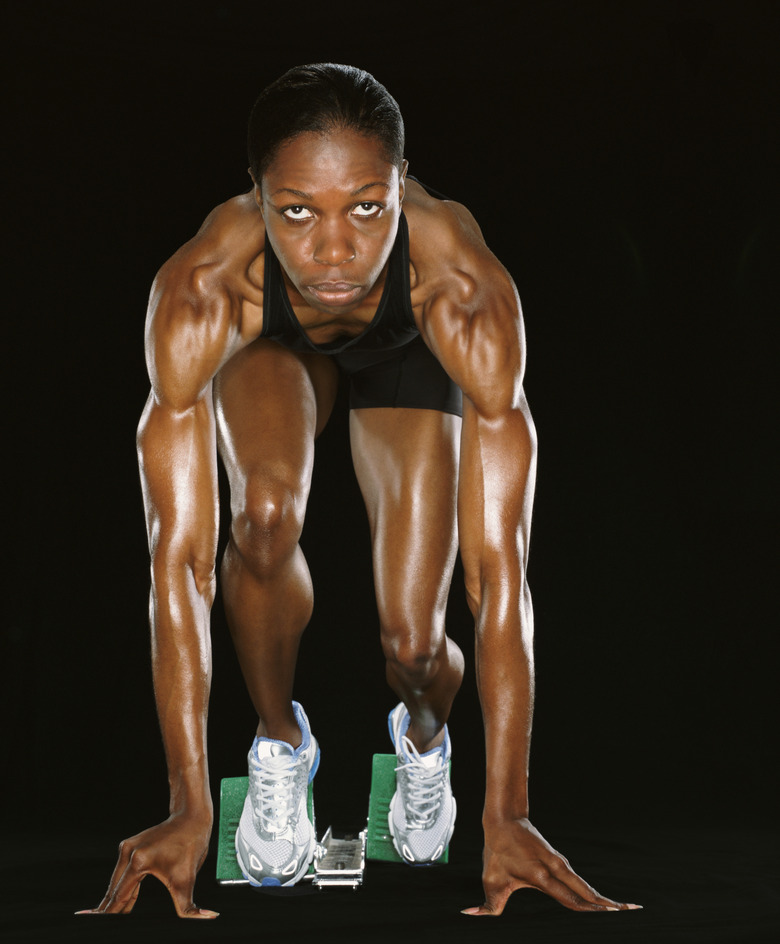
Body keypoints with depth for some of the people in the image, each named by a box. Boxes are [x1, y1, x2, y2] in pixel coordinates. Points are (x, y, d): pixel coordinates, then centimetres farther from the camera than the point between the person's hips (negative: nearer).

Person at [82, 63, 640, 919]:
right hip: (272, 346, 0)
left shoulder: (464, 289, -43)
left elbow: (499, 564, -40)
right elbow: (180, 557, -39)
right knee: (265, 515, -31)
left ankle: (423, 733, 26)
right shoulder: (201, 289, -41)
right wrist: (189, 810, -37)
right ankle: (279, 740, 0)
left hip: (406, 352, 0)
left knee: (411, 643, -13)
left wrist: (507, 818, -38)